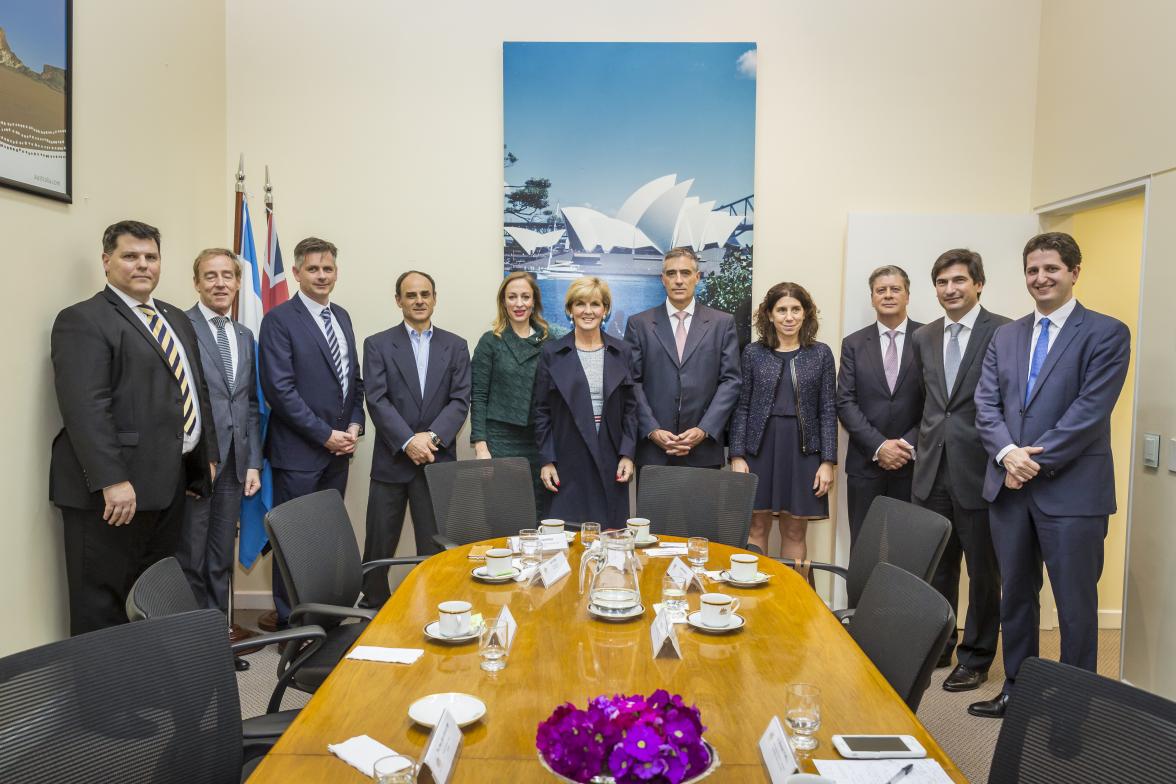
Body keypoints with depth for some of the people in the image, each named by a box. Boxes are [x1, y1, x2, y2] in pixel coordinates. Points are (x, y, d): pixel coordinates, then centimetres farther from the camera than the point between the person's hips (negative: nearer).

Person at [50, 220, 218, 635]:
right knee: (101, 605, 2)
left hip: (169, 485, 8)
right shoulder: (82, 320, -8)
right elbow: (85, 408, -18)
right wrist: (111, 481, -24)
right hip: (113, 491, -7)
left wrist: (207, 455, 16)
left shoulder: (176, 319, 18)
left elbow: (198, 391, 22)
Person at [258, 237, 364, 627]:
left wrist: (354, 426, 2)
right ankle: (290, 622, 15)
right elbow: (280, 389, -15)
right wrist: (325, 435, -14)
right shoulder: (279, 320, -8)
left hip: (338, 449, 6)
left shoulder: (342, 317, 13)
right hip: (298, 450, -6)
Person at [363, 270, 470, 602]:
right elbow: (377, 400, -6)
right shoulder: (378, 344, 4)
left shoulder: (456, 346, 9)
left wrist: (432, 437, -14)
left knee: (435, 550, 4)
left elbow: (460, 401, 1)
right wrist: (408, 441, -16)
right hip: (391, 462, -1)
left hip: (438, 461, 1)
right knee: (378, 550, 5)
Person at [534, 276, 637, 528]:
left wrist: (627, 455, -1)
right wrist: (546, 461, -3)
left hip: (610, 461, 2)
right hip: (568, 462, -2)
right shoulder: (551, 352, 2)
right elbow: (542, 411, 3)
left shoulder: (621, 351, 8)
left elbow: (630, 408, 8)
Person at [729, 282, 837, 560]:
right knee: (756, 527, 5)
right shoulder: (753, 352, 3)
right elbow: (742, 407, 3)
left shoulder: (821, 354, 4)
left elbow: (828, 410, 3)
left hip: (803, 450, 0)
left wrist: (828, 461, -3)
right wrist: (737, 456, -4)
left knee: (795, 531, 7)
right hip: (760, 447, 0)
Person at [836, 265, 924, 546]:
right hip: (866, 462, 1)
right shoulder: (854, 343, 7)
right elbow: (845, 402, 0)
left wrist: (909, 446, -11)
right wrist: (879, 446, -10)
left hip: (914, 463, -1)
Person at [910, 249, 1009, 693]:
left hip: (978, 470, -5)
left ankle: (976, 657, 25)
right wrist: (921, 445, 9)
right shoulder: (924, 338, 11)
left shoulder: (1004, 333, -7)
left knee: (983, 570, 10)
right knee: (936, 568, 15)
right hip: (932, 471, 5)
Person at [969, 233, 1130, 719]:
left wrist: (1037, 462, -16)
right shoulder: (1005, 337, 12)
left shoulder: (1106, 333, -4)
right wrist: (1008, 454, -12)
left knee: (1075, 602, 5)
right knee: (1015, 594, 15)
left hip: (1071, 490, -5)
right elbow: (986, 404, 4)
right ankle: (1017, 689, 29)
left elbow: (1091, 409, -13)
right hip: (1009, 486, 5)